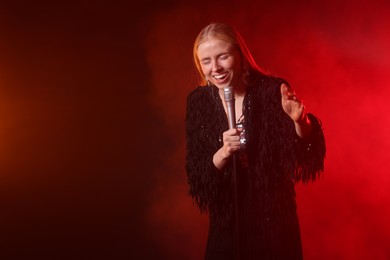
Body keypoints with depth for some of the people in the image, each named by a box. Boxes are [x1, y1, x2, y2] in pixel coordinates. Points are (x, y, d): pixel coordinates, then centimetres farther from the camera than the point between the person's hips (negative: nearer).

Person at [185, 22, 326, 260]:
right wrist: (223, 153, -26)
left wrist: (299, 121, -36)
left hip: (275, 222, -1)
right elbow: (195, 176, -7)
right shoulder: (198, 101, -7)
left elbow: (310, 155, -17)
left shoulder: (272, 90, -14)